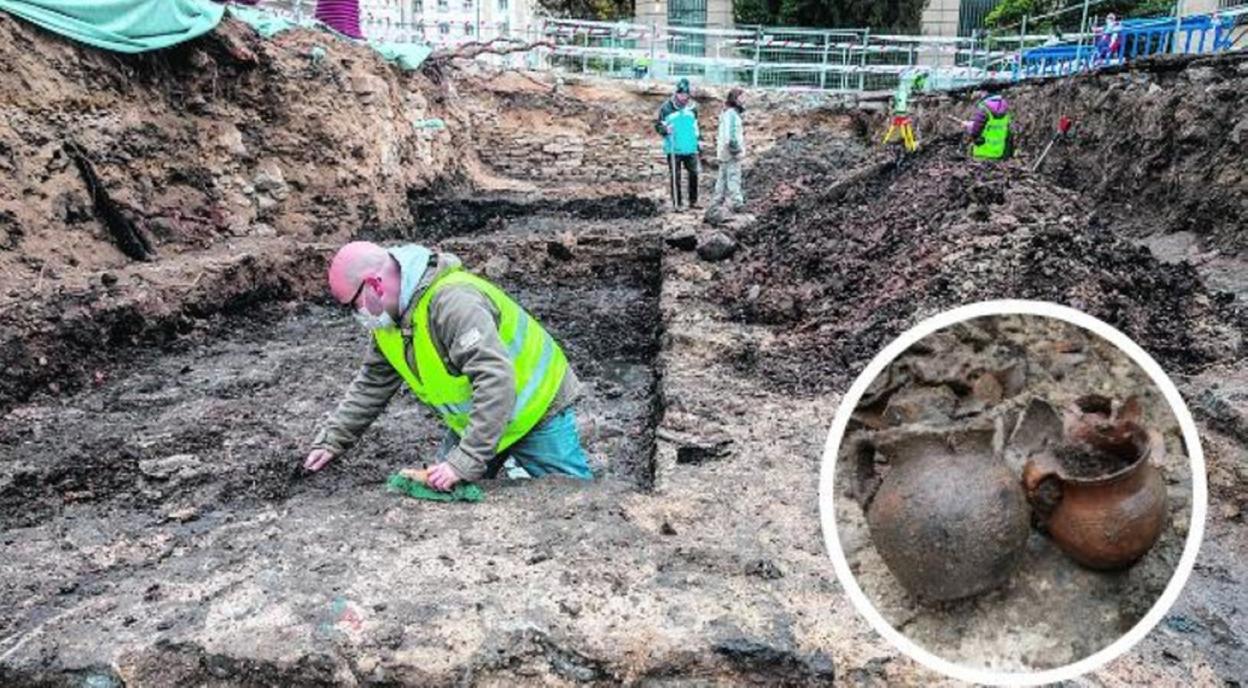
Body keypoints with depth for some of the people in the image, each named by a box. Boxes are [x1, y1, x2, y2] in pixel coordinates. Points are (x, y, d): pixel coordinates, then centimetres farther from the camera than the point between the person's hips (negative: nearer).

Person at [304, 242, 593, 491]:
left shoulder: (453, 302, -34)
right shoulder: (389, 317, -3)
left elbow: (496, 384, -40)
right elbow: (371, 384, 10)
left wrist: (464, 463, -40)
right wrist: (332, 441, 4)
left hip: (537, 409, -8)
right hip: (475, 419, 8)